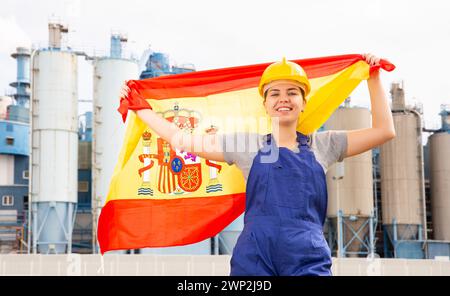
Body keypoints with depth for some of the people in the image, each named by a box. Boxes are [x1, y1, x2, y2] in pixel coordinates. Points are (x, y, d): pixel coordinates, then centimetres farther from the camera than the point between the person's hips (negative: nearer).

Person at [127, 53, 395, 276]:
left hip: (309, 259, 0)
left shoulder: (322, 146, 14)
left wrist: (374, 77, 14)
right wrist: (139, 108, 19)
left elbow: (384, 130, 14)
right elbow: (181, 140, 14)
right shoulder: (248, 146, 12)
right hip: (255, 258, 0)